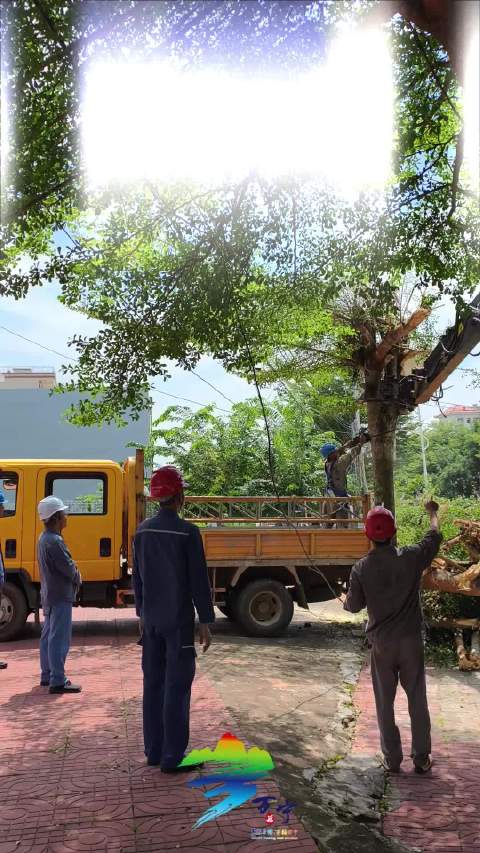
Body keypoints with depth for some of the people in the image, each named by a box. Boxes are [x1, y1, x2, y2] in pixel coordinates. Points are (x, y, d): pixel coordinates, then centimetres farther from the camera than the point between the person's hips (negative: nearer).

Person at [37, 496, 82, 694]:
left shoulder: (44, 538, 11)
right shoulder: (54, 541, -21)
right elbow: (69, 569, -21)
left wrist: (74, 578, 5)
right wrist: (78, 580, -1)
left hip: (49, 595, 11)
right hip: (60, 596, -11)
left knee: (48, 636, 16)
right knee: (59, 639, -7)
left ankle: (47, 676, 26)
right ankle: (58, 681, -4)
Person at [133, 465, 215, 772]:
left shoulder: (143, 530, 3)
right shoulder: (187, 532, -15)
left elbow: (138, 576, 10)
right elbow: (199, 580, -13)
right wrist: (206, 622, -6)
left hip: (152, 619, 6)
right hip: (179, 620, -6)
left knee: (153, 683, 13)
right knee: (176, 686, 1)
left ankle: (154, 751, 22)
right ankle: (172, 756, 6)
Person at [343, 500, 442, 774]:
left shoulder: (361, 568, -12)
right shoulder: (411, 558, -11)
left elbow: (354, 606, -1)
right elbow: (435, 536, 7)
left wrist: (345, 599, 22)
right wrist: (433, 512, 25)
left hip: (382, 643, 0)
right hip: (411, 641, 1)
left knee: (385, 703, 12)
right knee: (417, 700, 12)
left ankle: (392, 759, 19)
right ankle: (422, 758, 20)